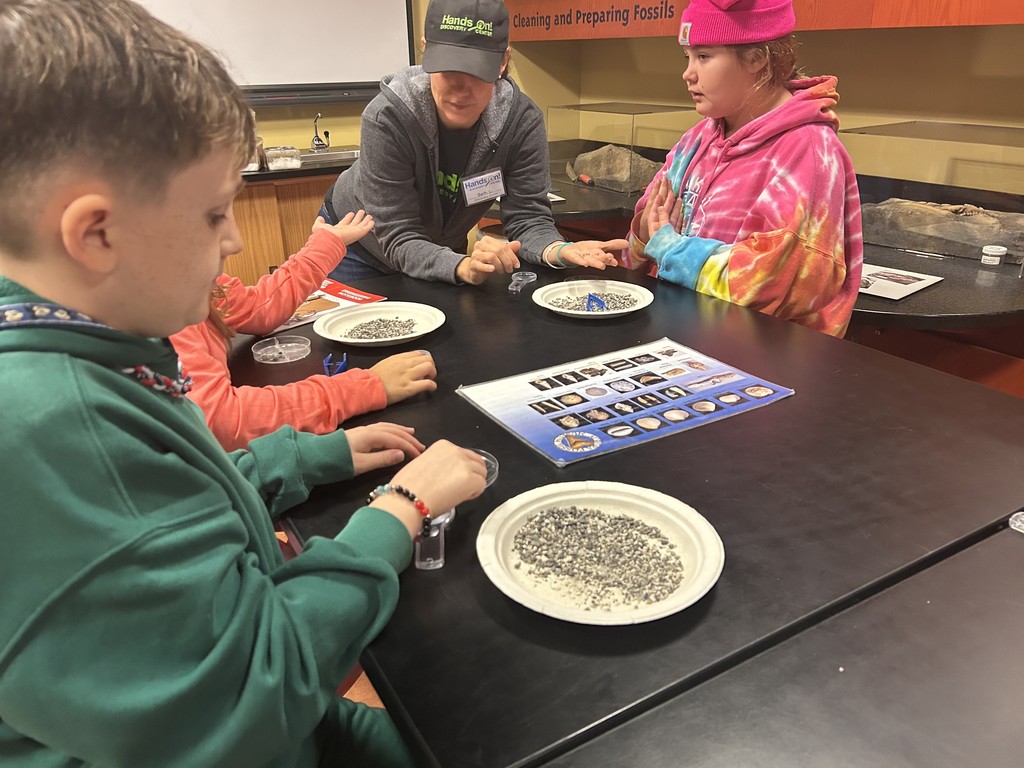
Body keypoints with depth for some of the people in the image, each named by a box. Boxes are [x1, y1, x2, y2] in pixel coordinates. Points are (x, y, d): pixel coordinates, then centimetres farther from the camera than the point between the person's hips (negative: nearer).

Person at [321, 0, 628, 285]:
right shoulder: (387, 118, -31)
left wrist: (558, 251, -45)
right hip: (359, 250, -2)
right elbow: (399, 239, -33)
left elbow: (526, 217, -22)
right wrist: (463, 267, -53)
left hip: (441, 256, 2)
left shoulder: (522, 120, -23)